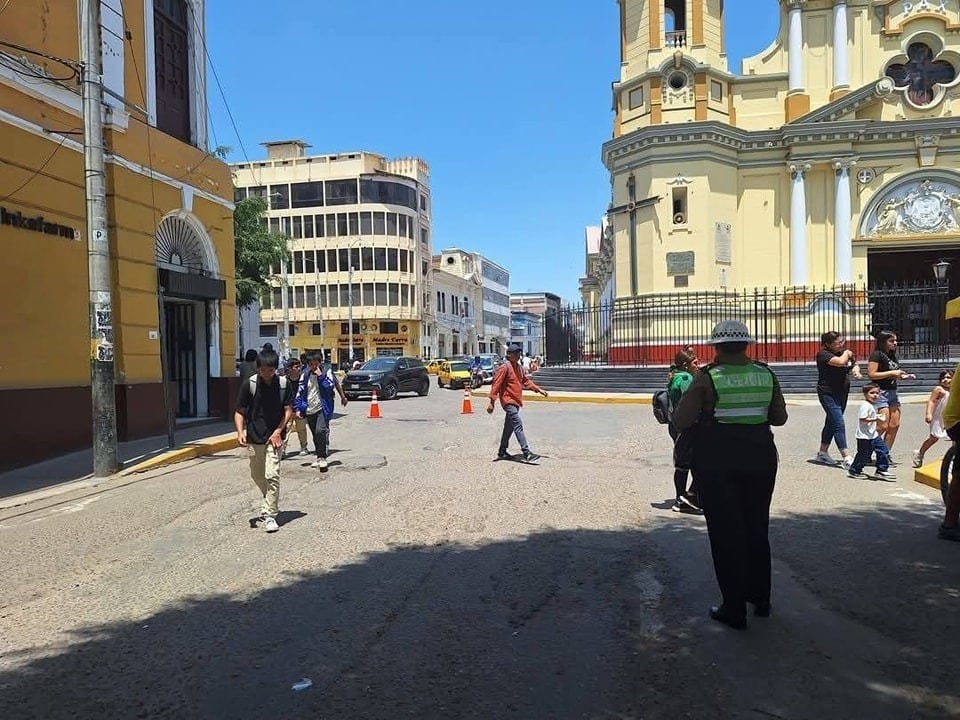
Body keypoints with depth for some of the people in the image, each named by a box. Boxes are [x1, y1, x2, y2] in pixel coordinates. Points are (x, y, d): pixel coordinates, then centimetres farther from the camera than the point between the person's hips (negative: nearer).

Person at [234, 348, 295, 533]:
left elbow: (288, 410, -1)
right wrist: (240, 432, -18)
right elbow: (239, 412, -2)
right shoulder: (249, 385, -7)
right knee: (257, 475, 17)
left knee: (272, 475, -13)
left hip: (275, 437, -2)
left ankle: (270, 515, -5)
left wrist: (278, 431, -12)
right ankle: (271, 503, 43)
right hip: (254, 437, 2)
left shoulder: (284, 384, -7)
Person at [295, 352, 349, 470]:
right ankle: (319, 457, 28)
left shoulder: (327, 372, -3)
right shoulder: (305, 376, 5)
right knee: (315, 435, 13)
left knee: (321, 431, -22)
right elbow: (300, 392, 8)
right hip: (309, 410, 5)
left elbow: (330, 386, -15)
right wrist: (298, 408, 3)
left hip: (323, 408, -4)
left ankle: (323, 457, -13)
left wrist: (320, 375, -15)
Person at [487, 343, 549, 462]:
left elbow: (525, 381, 21)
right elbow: (496, 384, -15)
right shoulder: (504, 367, -13)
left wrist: (538, 389, 10)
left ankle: (502, 452, 27)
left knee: (509, 427, 16)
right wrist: (491, 402, -19)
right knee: (518, 425, -15)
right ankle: (526, 453, -19)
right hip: (508, 401, -9)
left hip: (516, 402, 9)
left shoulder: (519, 367, 13)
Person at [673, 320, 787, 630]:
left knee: (725, 533, 5)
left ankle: (734, 609, 11)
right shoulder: (766, 375, 0)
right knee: (757, 528, 19)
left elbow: (681, 421, -15)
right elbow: (779, 417, 9)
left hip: (717, 462, -4)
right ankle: (760, 599, 31)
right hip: (760, 456, 4)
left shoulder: (707, 378, -13)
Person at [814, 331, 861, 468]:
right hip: (828, 393, -8)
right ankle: (847, 457, -15)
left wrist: (856, 371, -3)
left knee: (831, 422, 15)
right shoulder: (823, 354, -15)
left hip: (842, 393, 8)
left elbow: (854, 365, 22)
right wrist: (847, 353, -9)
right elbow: (840, 362, -31)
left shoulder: (843, 352, 8)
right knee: (839, 424, -13)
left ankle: (822, 453, 27)